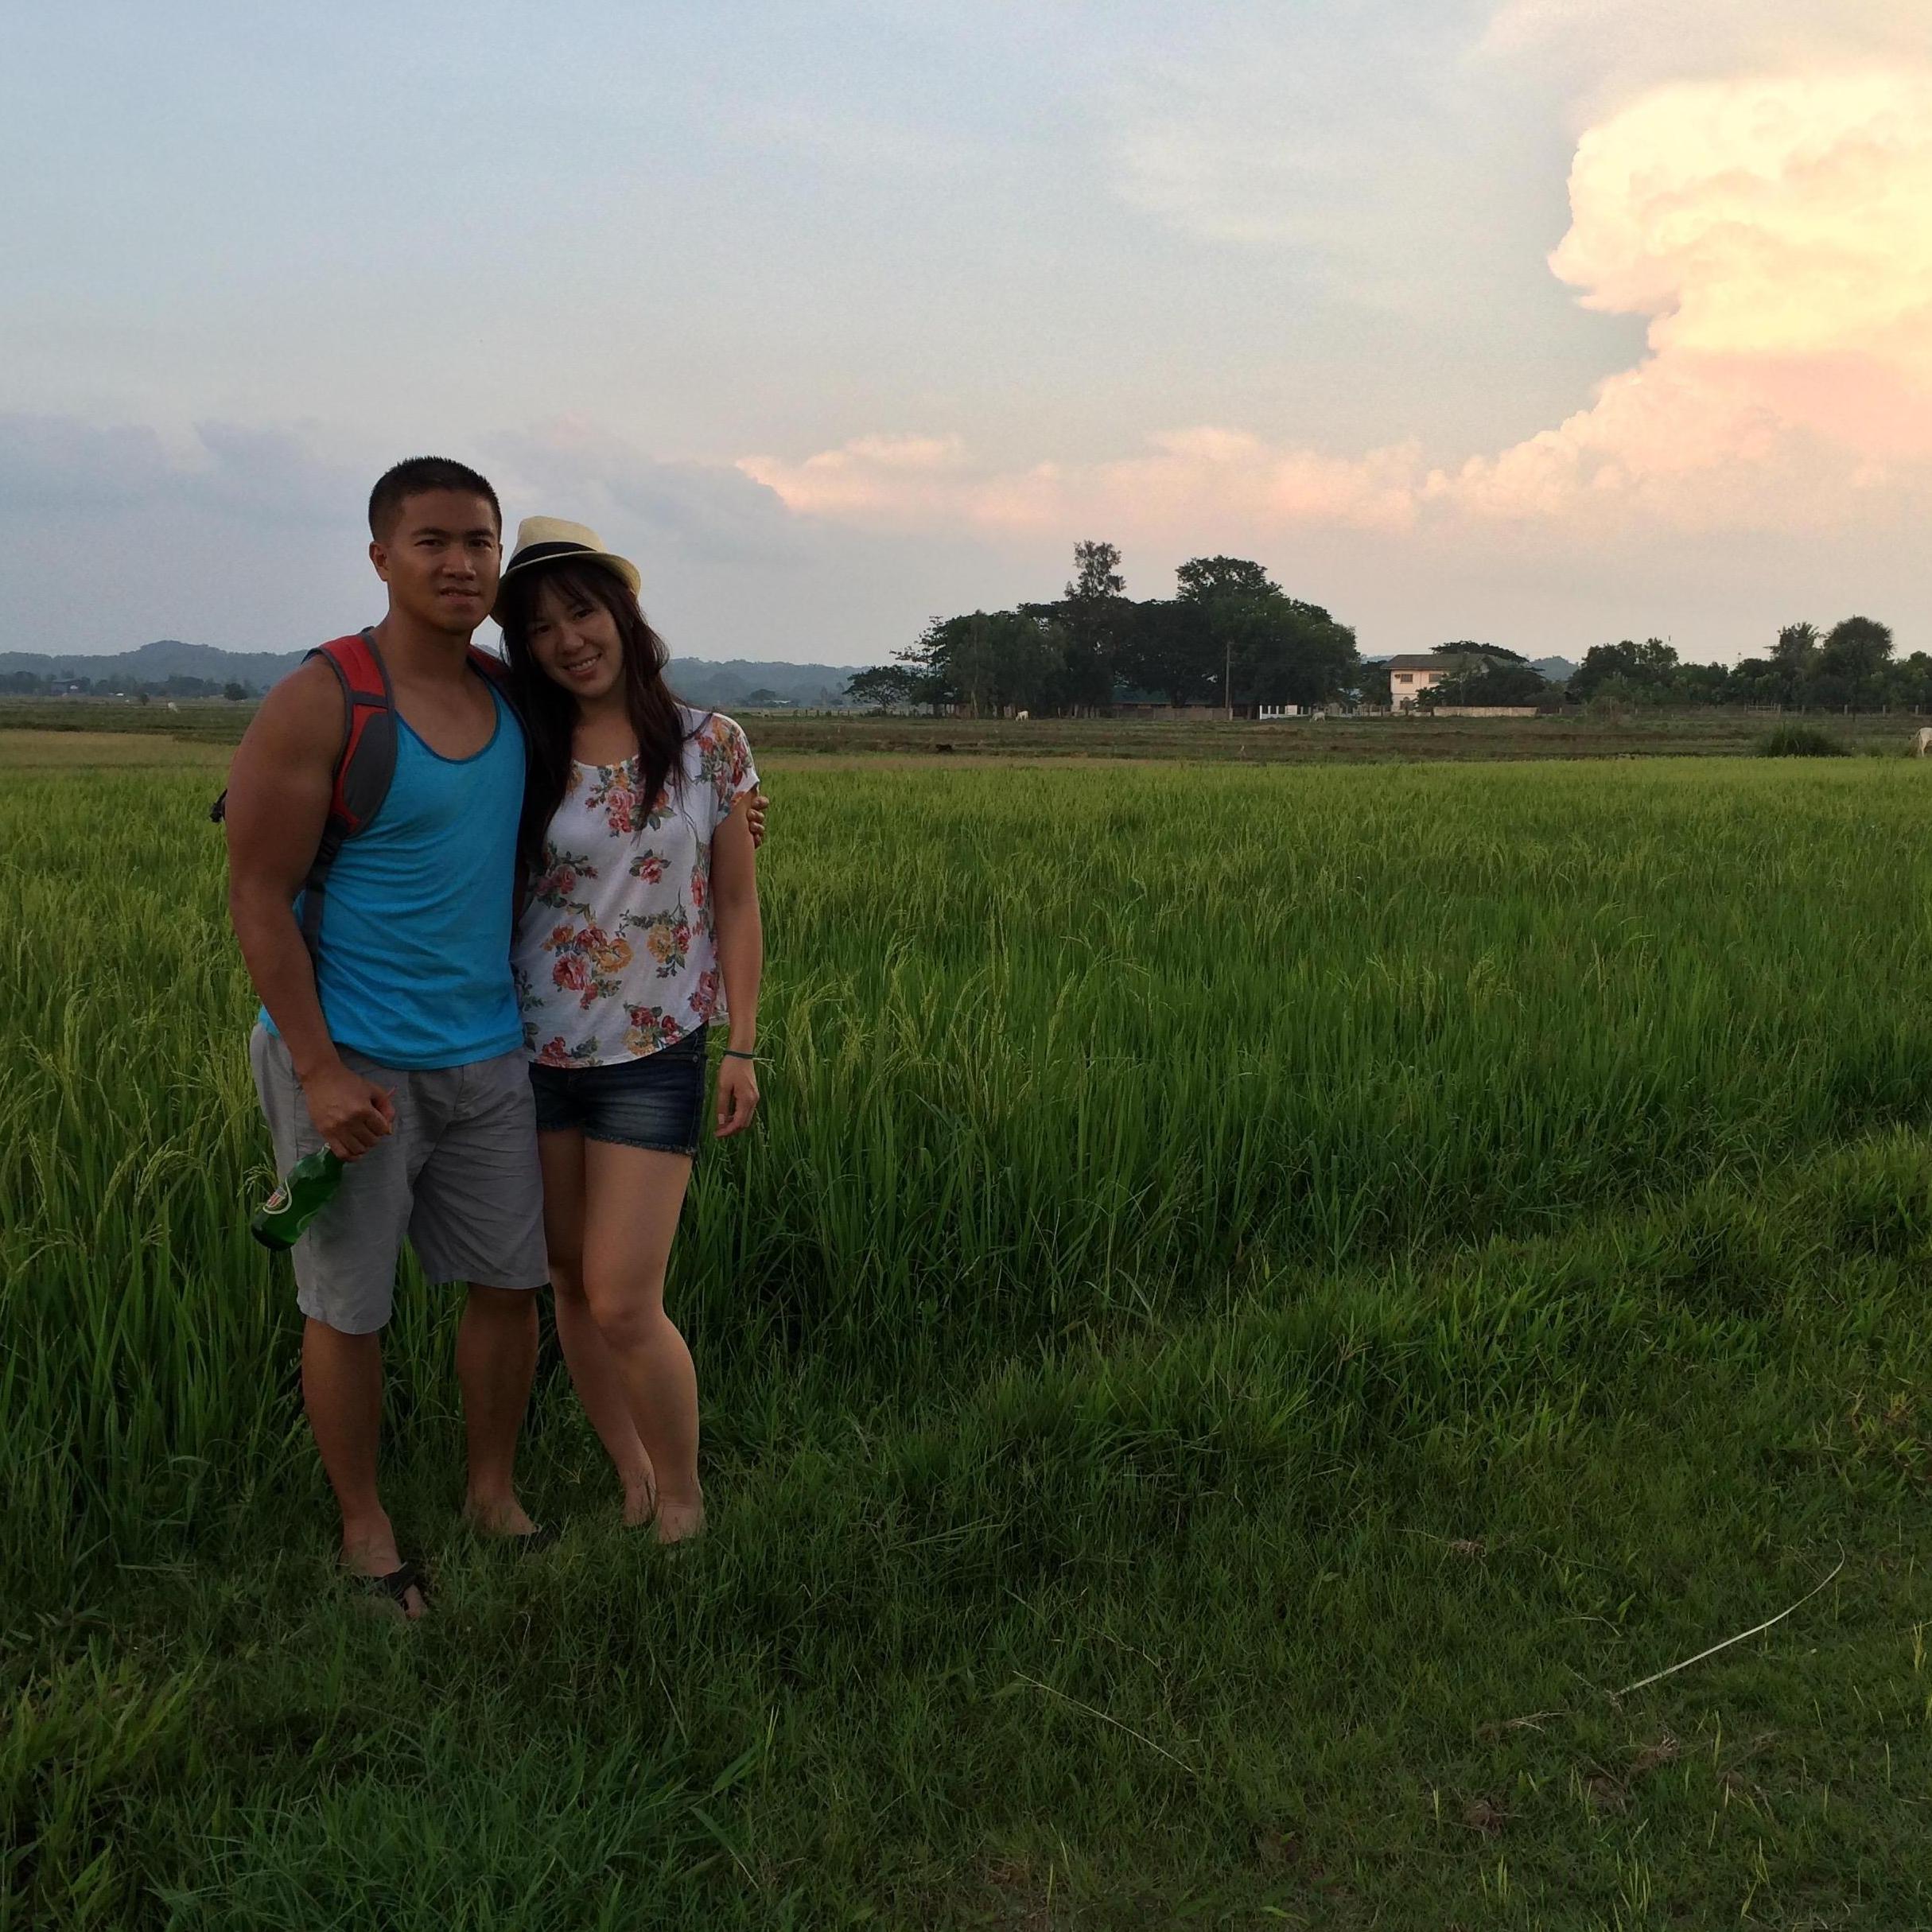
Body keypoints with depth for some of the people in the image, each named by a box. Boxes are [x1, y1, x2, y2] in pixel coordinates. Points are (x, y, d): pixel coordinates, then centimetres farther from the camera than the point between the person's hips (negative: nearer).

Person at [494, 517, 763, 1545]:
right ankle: (631, 1481, 29)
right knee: (572, 1284, 11)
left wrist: (742, 1047, 0)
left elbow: (735, 908, 2)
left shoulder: (711, 744, -3)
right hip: (536, 1045, 3)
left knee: (622, 1305, -6)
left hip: (655, 1053, -3)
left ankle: (683, 1501, 16)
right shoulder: (528, 753, 0)